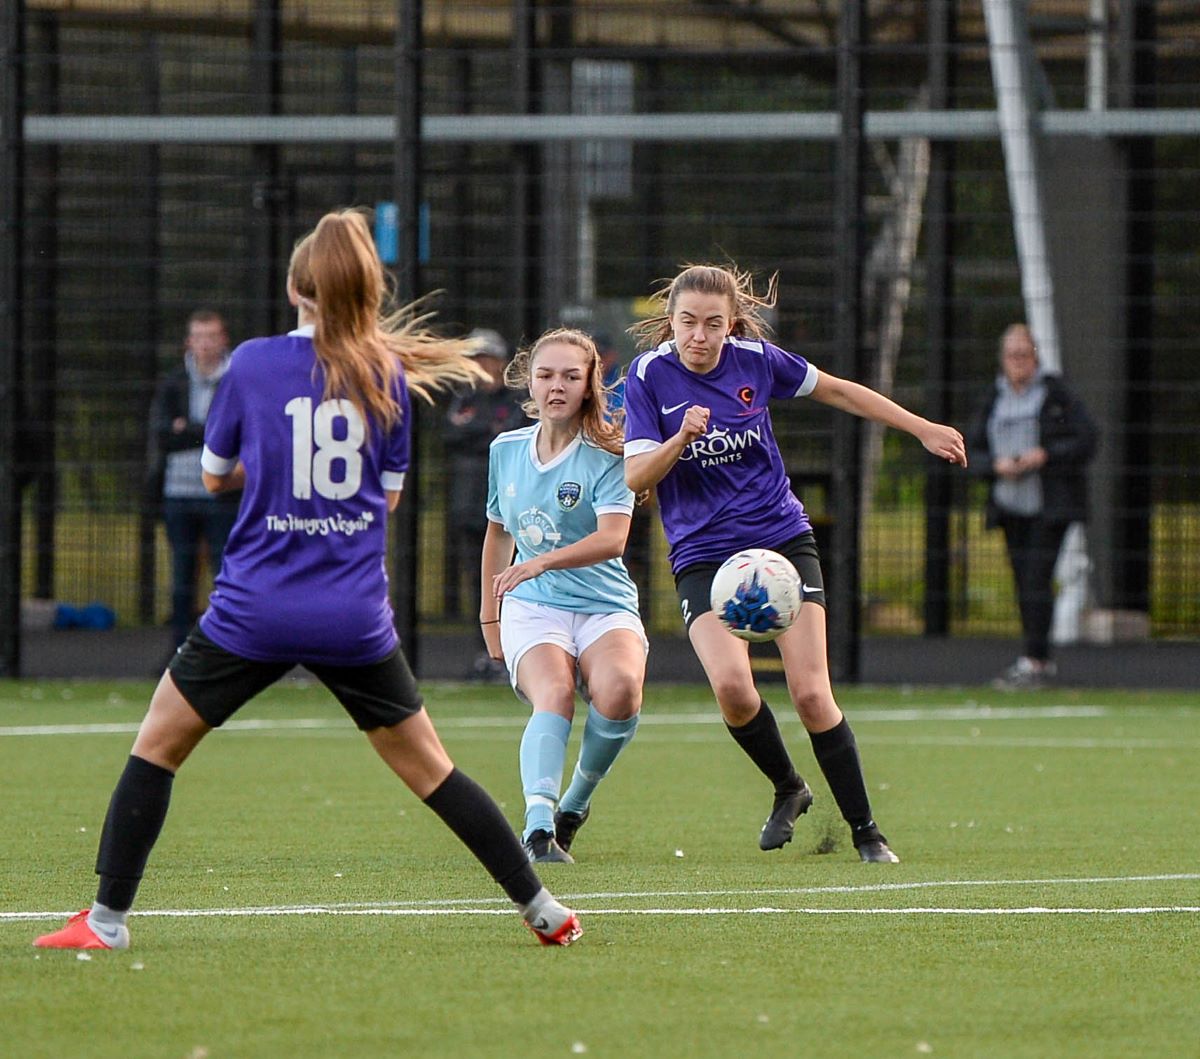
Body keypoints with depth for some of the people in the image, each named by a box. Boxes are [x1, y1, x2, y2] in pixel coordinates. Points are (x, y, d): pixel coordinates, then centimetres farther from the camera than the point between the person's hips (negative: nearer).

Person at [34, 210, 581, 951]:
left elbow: (215, 475, 9)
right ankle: (539, 904, 13)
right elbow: (389, 495, 10)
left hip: (256, 610, -2)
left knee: (158, 746, 11)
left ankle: (108, 918, 6)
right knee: (426, 765, 13)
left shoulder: (253, 363, -3)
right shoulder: (389, 376, 2)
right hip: (356, 617, 2)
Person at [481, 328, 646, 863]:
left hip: (605, 605, -2)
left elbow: (611, 539, -20)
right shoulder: (506, 450, 10)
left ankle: (577, 799, -5)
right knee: (554, 694, -30)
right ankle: (538, 824, -49)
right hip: (532, 608, 2)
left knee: (619, 689, -32)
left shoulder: (606, 454, -5)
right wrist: (489, 614, 28)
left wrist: (541, 562, -33)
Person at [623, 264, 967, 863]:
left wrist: (922, 429, 17)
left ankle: (865, 832, 3)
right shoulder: (650, 375, -6)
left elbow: (838, 391, 14)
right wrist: (681, 439, -26)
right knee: (732, 686, -24)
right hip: (702, 556, -1)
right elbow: (634, 477, -8)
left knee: (811, 695, -11)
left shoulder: (756, 360, -3)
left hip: (782, 539, 1)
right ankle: (787, 790, 5)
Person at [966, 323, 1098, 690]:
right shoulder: (993, 398, 13)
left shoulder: (1054, 392, -1)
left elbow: (1086, 439, -4)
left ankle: (1035, 661, -14)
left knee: (1037, 579, -13)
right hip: (1010, 504, 5)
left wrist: (1046, 455, -15)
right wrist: (997, 465, -8)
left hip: (1050, 504, -5)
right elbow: (974, 450, 13)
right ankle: (1039, 660, 13)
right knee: (1023, 581, 6)